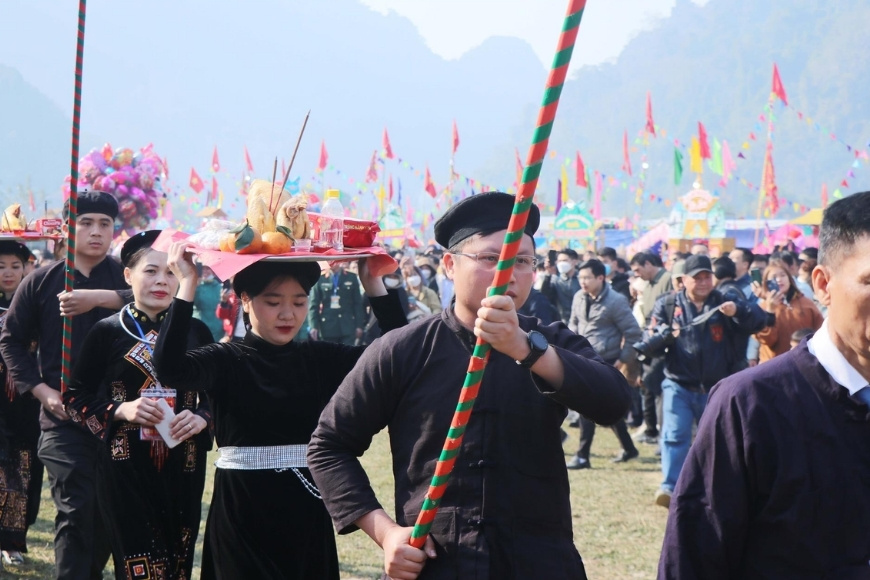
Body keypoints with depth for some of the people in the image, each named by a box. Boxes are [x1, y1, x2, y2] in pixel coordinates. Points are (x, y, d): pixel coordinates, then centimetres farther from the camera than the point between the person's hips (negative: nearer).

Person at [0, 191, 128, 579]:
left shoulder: (125, 277, 4)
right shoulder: (41, 281, 5)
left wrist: (99, 297, -28)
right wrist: (41, 390, -4)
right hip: (64, 416, -1)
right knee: (75, 511, -11)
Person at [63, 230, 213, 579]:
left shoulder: (196, 332, 7)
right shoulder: (107, 332, 0)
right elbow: (74, 398, 2)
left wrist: (202, 417, -7)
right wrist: (120, 410, -13)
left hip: (183, 469, 3)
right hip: (126, 468, -3)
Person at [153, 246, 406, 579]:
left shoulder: (320, 360, 4)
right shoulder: (226, 361, -6)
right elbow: (170, 368, -26)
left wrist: (373, 283, -5)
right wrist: (187, 285, -24)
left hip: (306, 513, 3)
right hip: (242, 514, -3)